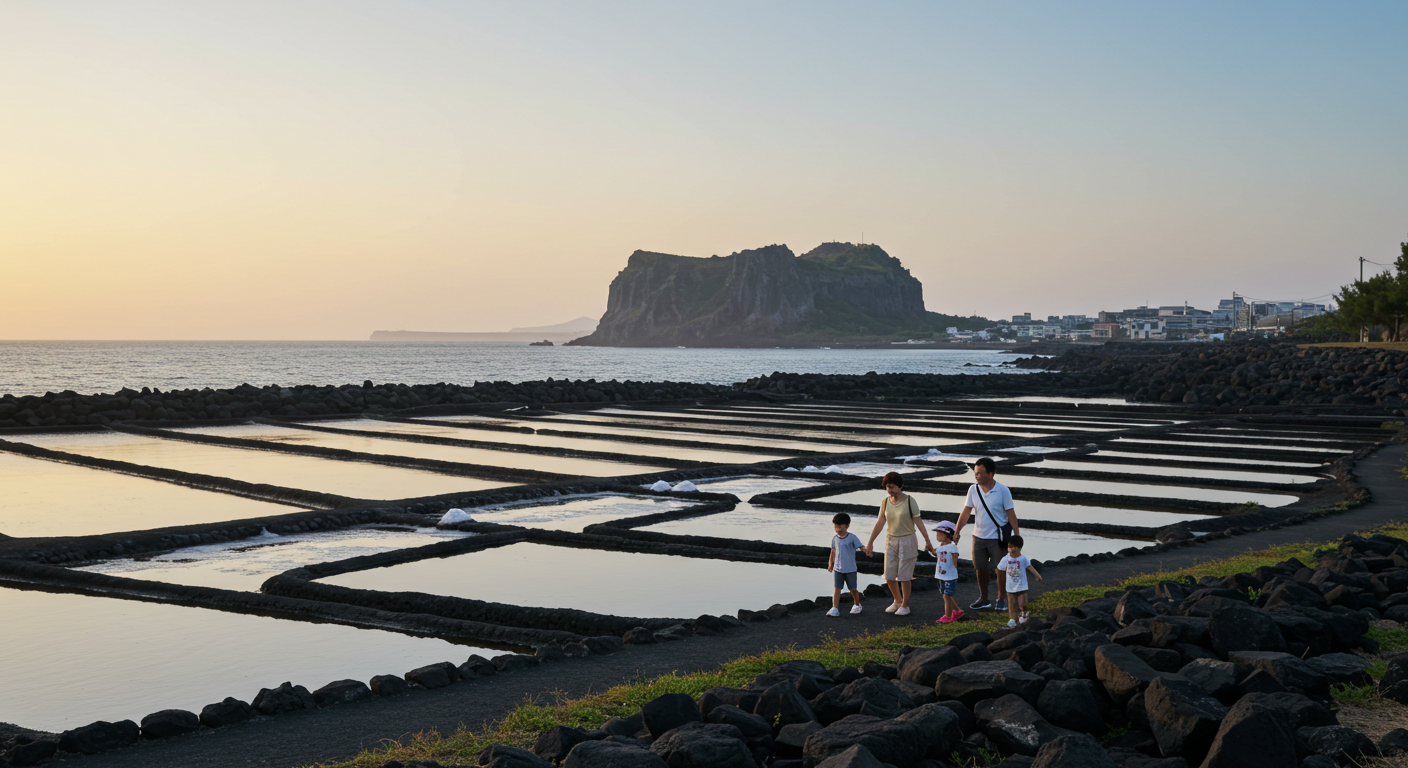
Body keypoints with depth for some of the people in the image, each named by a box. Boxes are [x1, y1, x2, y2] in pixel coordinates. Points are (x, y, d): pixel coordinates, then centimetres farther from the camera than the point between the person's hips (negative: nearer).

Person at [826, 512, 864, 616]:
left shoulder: (852, 537, -9)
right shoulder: (835, 539, 4)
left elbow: (860, 546, -15)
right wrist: (830, 564, 20)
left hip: (850, 569, -3)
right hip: (838, 569, 3)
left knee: (853, 589, 9)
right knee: (836, 588, -7)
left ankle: (857, 605, 33)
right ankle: (835, 609, -12)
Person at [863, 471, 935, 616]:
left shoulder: (909, 501, -11)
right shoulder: (885, 502, 0)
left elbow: (919, 522, -7)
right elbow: (880, 523, 6)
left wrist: (927, 541, -7)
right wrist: (870, 543, 8)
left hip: (907, 540, -4)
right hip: (891, 541, 4)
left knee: (904, 576, -2)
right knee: (889, 576, 6)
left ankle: (905, 606, 13)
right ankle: (898, 601, 29)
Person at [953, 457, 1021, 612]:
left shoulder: (1002, 490, -12)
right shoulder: (973, 490, -2)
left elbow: (1011, 514, -8)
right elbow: (966, 512, 2)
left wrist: (1017, 536, -9)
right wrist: (956, 532, -4)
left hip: (998, 538, -4)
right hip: (979, 536, 4)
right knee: (981, 568, 10)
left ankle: (1001, 599, 20)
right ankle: (983, 599, 23)